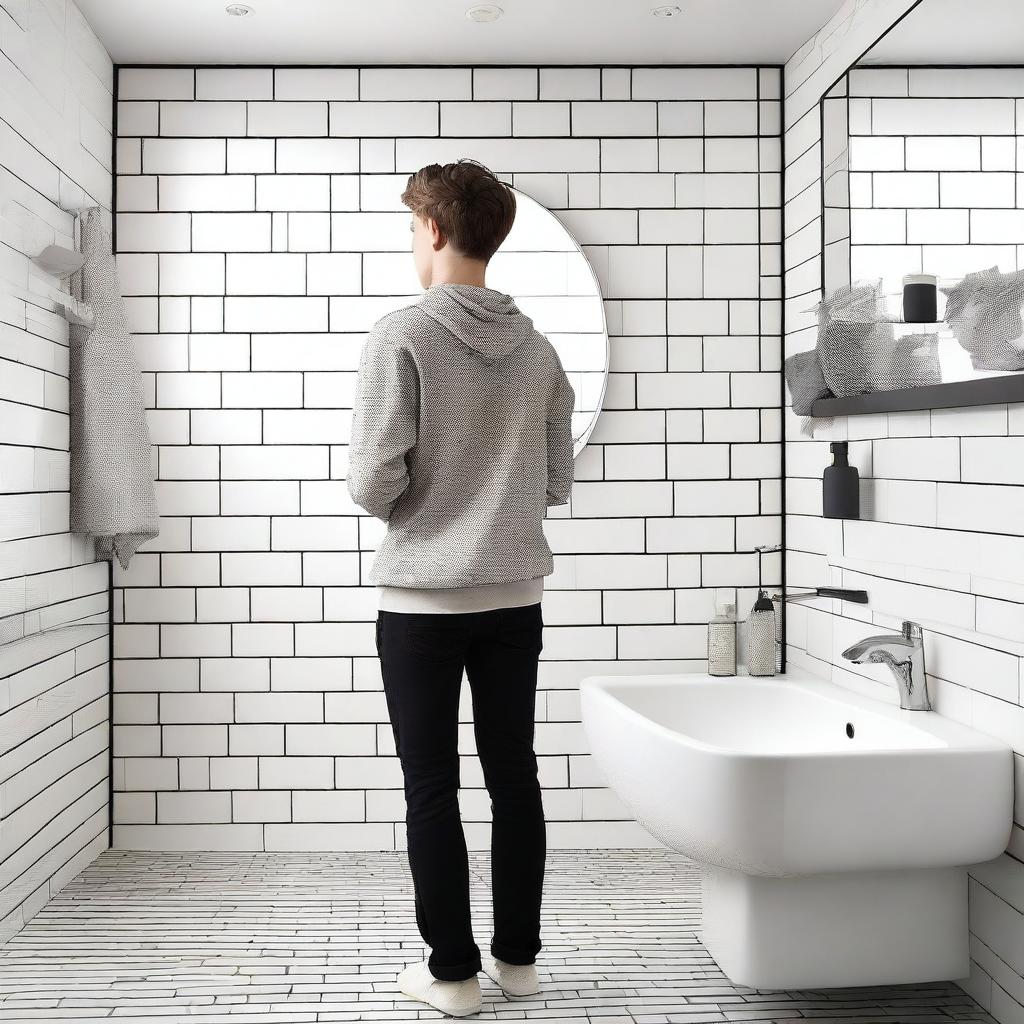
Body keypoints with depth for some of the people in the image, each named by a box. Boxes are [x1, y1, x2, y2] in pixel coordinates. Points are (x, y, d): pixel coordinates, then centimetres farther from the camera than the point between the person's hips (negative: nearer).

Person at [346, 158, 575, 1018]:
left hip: (423, 597, -5)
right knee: (514, 776, 12)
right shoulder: (538, 348, 4)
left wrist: (413, 506, 8)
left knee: (431, 788, 5)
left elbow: (374, 480, -13)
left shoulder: (402, 335, -11)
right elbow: (558, 482, 9)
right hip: (515, 593, 5)